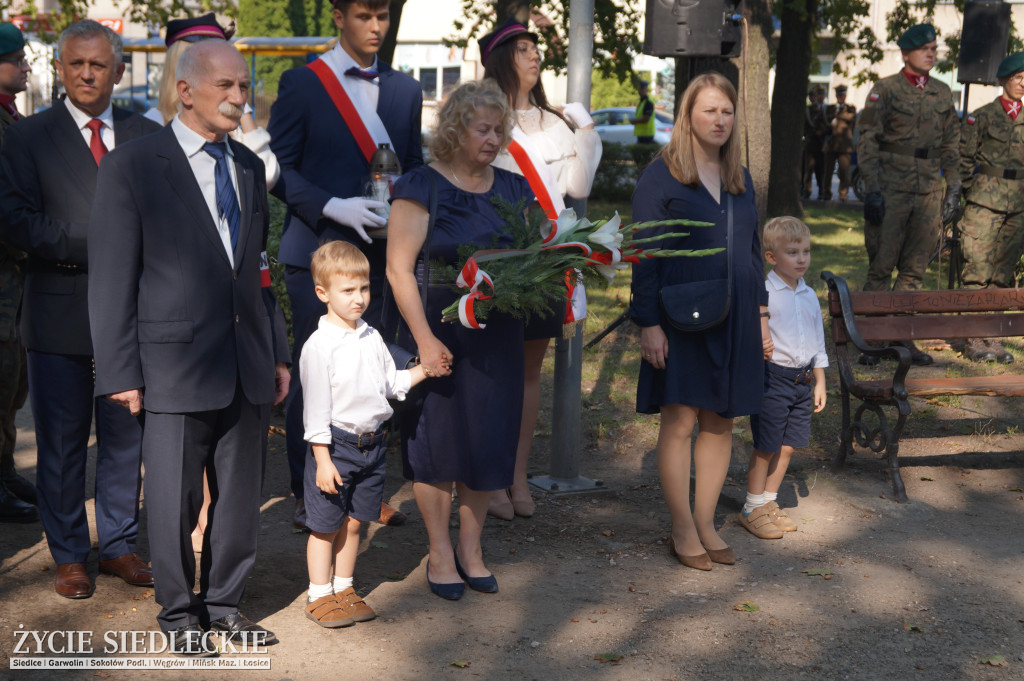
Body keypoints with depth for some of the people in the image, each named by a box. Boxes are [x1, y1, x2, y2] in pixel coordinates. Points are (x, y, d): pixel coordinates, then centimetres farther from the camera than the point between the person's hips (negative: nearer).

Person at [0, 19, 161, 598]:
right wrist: (98, 246, -17)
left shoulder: (148, 136, 9)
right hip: (61, 314, -2)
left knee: (127, 436, 11)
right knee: (62, 441, 6)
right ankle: (70, 555, 19)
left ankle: (120, 544, 25)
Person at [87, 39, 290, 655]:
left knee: (242, 496, 12)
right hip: (176, 367, -5)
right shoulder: (132, 168, -6)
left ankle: (224, 604, 28)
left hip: (249, 367, 5)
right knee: (175, 501, 6)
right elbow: (111, 280, -7)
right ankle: (180, 613, 23)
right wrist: (121, 373, -10)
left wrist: (278, 352, 15)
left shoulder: (249, 166, 12)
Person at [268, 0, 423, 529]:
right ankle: (309, 497, 15)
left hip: (382, 254, 5)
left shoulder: (406, 90, 13)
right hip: (319, 253, -4)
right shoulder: (302, 83, -2)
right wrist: (333, 207, -20)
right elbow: (279, 169, -6)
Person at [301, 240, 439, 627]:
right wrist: (323, 459, -15)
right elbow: (316, 407, -14)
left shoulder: (372, 338, 7)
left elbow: (392, 384, 16)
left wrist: (424, 370, 0)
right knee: (326, 525, 5)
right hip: (337, 445, -6)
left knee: (354, 522, 14)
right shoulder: (320, 346, -14)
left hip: (371, 444, 6)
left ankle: (343, 589, 26)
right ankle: (319, 595, 17)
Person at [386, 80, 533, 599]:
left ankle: (471, 548, 23)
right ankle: (440, 552, 18)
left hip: (497, 337, 5)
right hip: (439, 334, -4)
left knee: (489, 439, 8)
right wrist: (424, 339, -17)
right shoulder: (422, 188, -6)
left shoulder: (513, 190, 10)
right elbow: (399, 269, -10)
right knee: (437, 440, 4)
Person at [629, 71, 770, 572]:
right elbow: (646, 254, -6)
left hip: (734, 319, 5)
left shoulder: (740, 181, 14)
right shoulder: (660, 177, -3)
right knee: (680, 420, -4)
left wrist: (761, 314, 14)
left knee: (721, 421, 6)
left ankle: (706, 524, 16)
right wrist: (648, 323, -13)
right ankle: (683, 531, 6)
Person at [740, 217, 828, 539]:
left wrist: (820, 382, 18)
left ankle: (769, 503, 24)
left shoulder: (809, 296, 11)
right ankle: (752, 509, 12)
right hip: (772, 377, -6)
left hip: (802, 379, 6)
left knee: (787, 446, 11)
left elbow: (818, 342, 19)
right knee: (765, 447, -1)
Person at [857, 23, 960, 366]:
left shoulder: (942, 92, 12)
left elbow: (951, 143, 17)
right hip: (892, 189, -4)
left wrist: (953, 189, 11)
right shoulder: (885, 90, -2)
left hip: (929, 190, 4)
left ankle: (902, 336, 14)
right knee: (881, 266, -1)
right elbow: (867, 141, -5)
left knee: (914, 268, 7)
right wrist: (872, 189, -12)